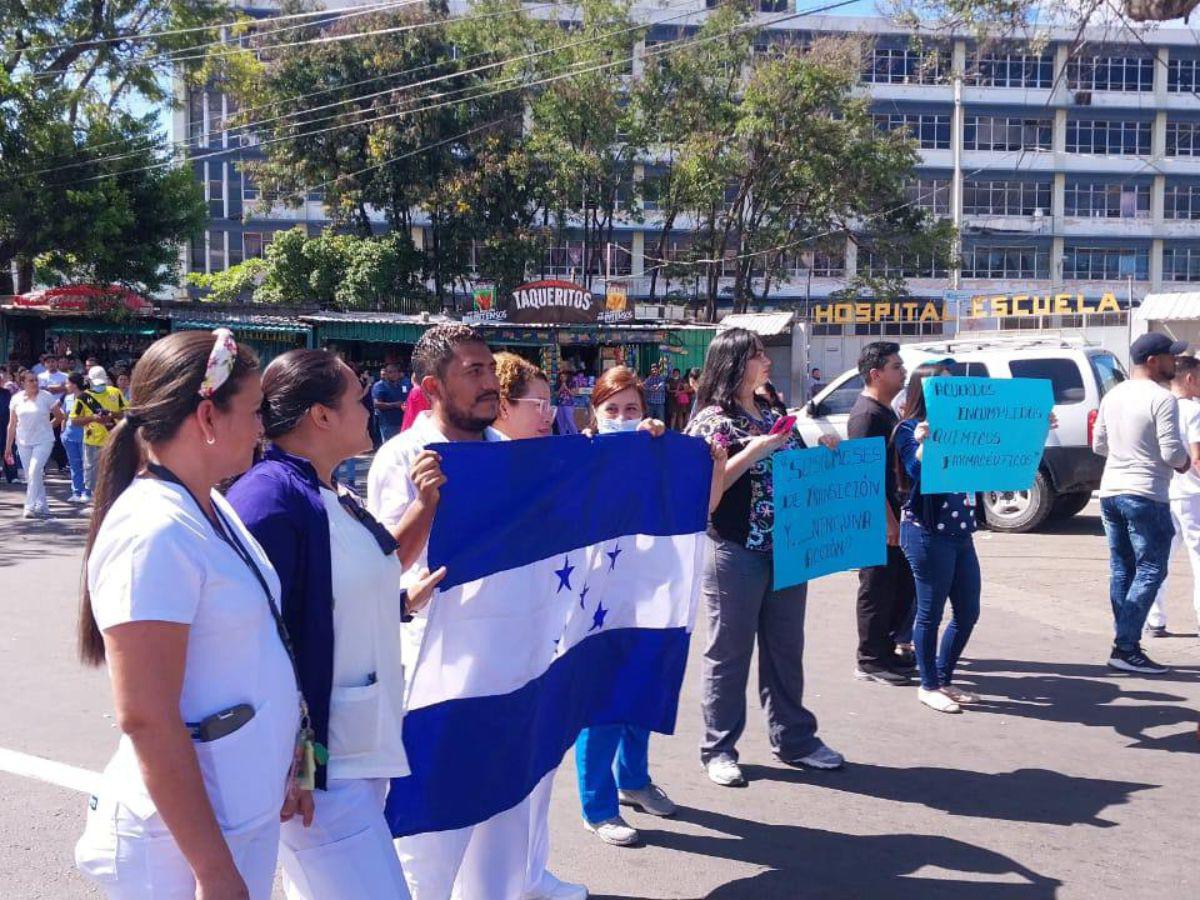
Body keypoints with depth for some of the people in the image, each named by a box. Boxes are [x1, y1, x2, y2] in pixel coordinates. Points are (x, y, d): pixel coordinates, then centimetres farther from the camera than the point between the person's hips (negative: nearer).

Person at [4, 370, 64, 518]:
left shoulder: (46, 396, -5)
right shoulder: (16, 399, 2)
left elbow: (59, 417, 5)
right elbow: (12, 424, 6)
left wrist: (46, 427, 4)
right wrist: (8, 447, 6)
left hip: (43, 441, -4)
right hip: (23, 443, 4)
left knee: (34, 471, -17)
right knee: (30, 476, 7)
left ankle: (30, 507, -13)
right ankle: (43, 507, 18)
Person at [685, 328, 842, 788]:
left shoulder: (774, 417, 14)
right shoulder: (712, 419, -7)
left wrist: (823, 451, 3)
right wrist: (756, 449, -21)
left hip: (786, 551, 7)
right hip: (735, 553, -6)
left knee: (785, 648, 14)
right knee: (729, 652, 3)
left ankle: (793, 738, 27)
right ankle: (718, 749, 14)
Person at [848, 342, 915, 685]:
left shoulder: (886, 411, 15)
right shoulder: (866, 414, -16)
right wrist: (889, 522, -22)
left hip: (894, 515, 10)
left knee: (902, 585, 16)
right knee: (877, 590, -1)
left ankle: (887, 650, 28)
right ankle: (871, 662, 10)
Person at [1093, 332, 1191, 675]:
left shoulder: (1113, 396, 10)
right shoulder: (1162, 399, -14)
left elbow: (1098, 445, 16)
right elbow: (1172, 453, -17)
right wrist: (1184, 461, 3)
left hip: (1110, 491, 8)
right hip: (1145, 496, -8)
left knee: (1121, 569, 13)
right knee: (1150, 571, -2)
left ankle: (1124, 643, 16)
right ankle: (1126, 648, -5)